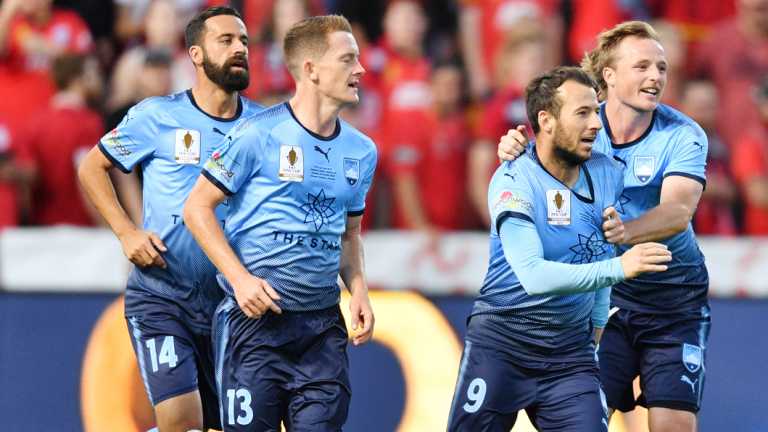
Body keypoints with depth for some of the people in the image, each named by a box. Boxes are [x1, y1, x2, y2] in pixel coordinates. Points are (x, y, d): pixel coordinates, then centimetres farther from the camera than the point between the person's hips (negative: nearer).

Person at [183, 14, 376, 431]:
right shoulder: (259, 135, -7)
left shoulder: (361, 151, 11)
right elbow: (197, 207, -4)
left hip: (323, 326, 5)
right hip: (255, 318, -5)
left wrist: (358, 289, 5)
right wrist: (240, 279, -14)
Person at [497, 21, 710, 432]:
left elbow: (678, 211, -27)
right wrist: (513, 151, -26)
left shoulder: (683, 136, -13)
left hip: (674, 295, -1)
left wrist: (624, 232, -47)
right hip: (603, 290, 1)